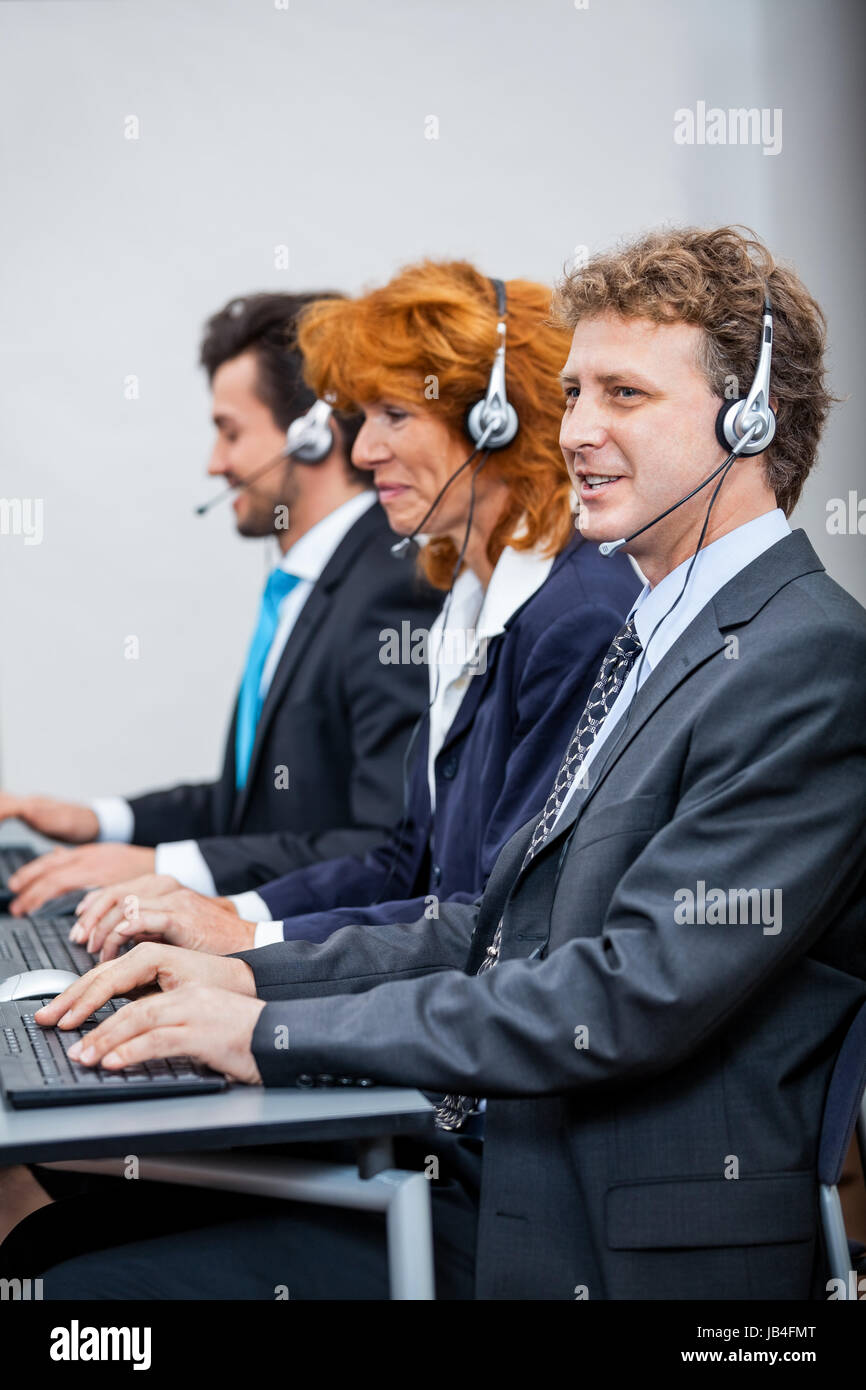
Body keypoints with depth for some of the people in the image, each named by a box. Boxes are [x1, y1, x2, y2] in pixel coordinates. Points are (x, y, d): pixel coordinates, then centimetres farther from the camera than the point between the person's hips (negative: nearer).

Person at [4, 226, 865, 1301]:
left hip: (620, 1252, -8)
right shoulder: (659, 633, 16)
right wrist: (252, 976, 2)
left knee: (90, 1287, -14)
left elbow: (639, 992, -22)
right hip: (485, 1188, 8)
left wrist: (279, 1033, -19)